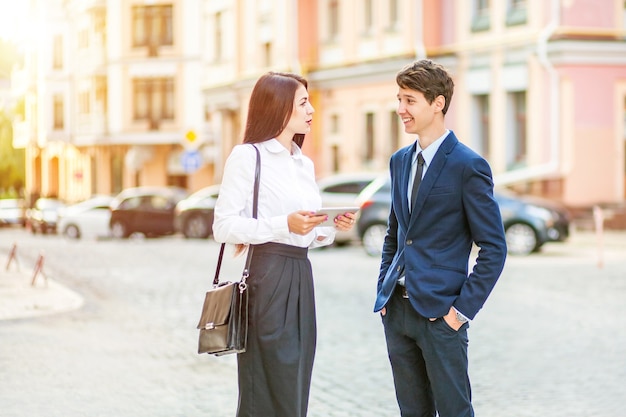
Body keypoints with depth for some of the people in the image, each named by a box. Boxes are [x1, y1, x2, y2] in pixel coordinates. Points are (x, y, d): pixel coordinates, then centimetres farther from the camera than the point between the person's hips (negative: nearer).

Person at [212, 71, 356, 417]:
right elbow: (224, 226, -11)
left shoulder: (305, 164, 18)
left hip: (300, 276, 7)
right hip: (266, 277, -7)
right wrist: (285, 225, -19)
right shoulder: (247, 156, -5)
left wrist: (331, 228, 2)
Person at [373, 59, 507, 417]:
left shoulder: (469, 166, -10)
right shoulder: (400, 161, 12)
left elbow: (494, 249, -10)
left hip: (440, 312, -7)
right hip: (397, 309, 7)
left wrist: (463, 308, -14)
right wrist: (384, 291, 12)